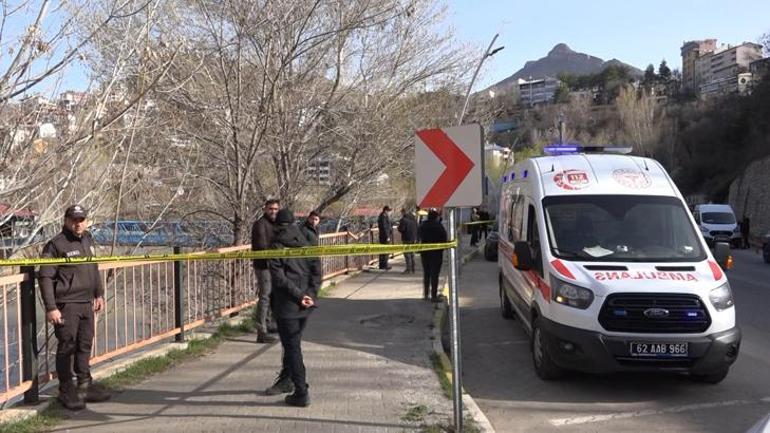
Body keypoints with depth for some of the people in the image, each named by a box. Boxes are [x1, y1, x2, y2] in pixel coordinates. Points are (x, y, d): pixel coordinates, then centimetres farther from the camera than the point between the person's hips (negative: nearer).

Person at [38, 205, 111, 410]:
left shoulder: (88, 240, 12)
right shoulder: (56, 245, -11)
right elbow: (45, 278, -13)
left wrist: (99, 294, 20)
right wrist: (51, 308, -17)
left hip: (87, 303, 7)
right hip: (66, 305, -7)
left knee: (85, 345, 14)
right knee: (66, 347, 0)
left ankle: (85, 386, 25)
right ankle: (66, 390, 11)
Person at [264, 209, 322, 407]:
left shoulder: (277, 247, -8)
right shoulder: (305, 244, 9)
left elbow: (279, 278, -16)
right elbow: (317, 271, 3)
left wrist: (298, 296, -14)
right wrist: (310, 294, -2)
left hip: (286, 305, -6)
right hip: (305, 305, 6)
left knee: (292, 346, -1)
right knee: (293, 342, 21)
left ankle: (301, 393, 0)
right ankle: (286, 380, 36)